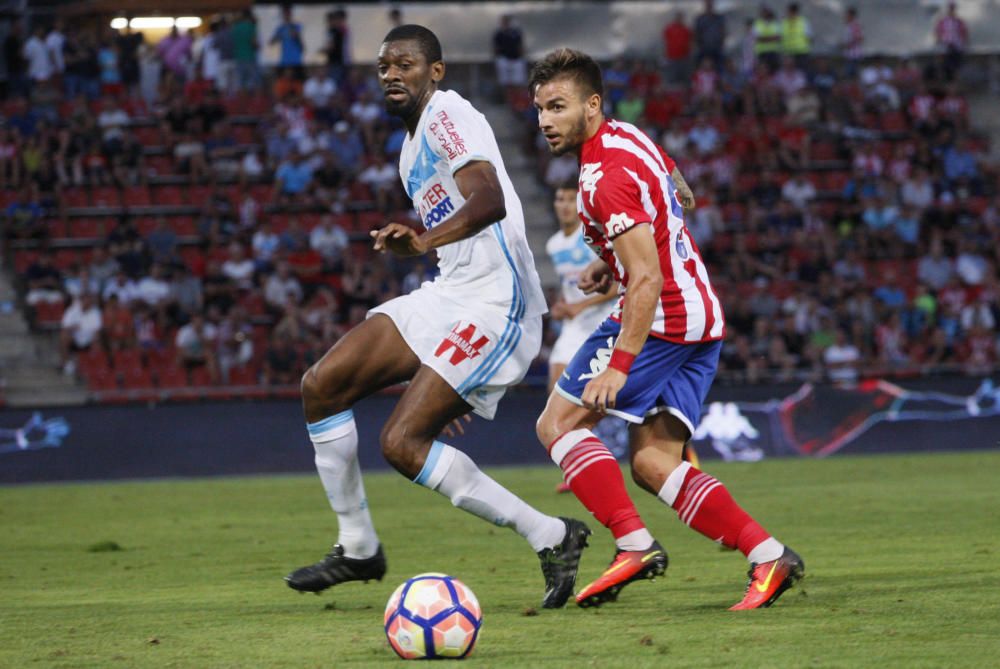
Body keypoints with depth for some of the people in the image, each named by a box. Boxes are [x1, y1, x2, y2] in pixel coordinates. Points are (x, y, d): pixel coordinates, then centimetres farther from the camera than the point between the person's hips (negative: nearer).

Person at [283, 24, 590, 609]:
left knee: (403, 442, -16)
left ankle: (552, 538, -8)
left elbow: (490, 200, -28)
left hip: (495, 302, -10)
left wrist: (424, 241, -44)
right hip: (451, 294, 10)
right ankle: (358, 548, 11)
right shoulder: (413, 147, 21)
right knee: (322, 385, 2)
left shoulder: (446, 115, -10)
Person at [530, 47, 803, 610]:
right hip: (702, 317, 10)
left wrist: (619, 366, -29)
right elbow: (676, 191, 32)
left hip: (660, 319, -10)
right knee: (653, 464, 5)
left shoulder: (607, 178, -19)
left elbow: (647, 279, -25)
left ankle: (634, 544, -15)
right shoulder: (628, 137, 12)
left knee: (558, 424, -4)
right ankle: (768, 555, -5)